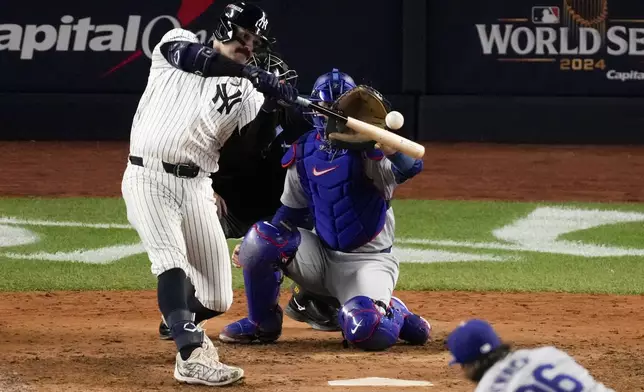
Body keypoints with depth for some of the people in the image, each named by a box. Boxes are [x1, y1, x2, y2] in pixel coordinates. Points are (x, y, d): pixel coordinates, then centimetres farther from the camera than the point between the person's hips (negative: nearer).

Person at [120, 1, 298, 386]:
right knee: (170, 257, -28)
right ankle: (192, 356, -38)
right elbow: (191, 56, -19)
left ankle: (179, 322, 37)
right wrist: (255, 75, -29)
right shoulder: (178, 43, 5)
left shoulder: (246, 92, 13)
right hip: (148, 177, -4)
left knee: (218, 299, 3)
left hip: (196, 187, 4)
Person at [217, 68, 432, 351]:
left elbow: (411, 167, -36)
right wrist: (256, 246, -1)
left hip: (368, 261, -5)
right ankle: (262, 324, 3)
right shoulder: (304, 153, 1)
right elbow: (291, 212, 12)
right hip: (322, 256, 5)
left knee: (365, 331, -33)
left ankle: (397, 316, 6)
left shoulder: (368, 149, -15)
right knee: (261, 238, -20)